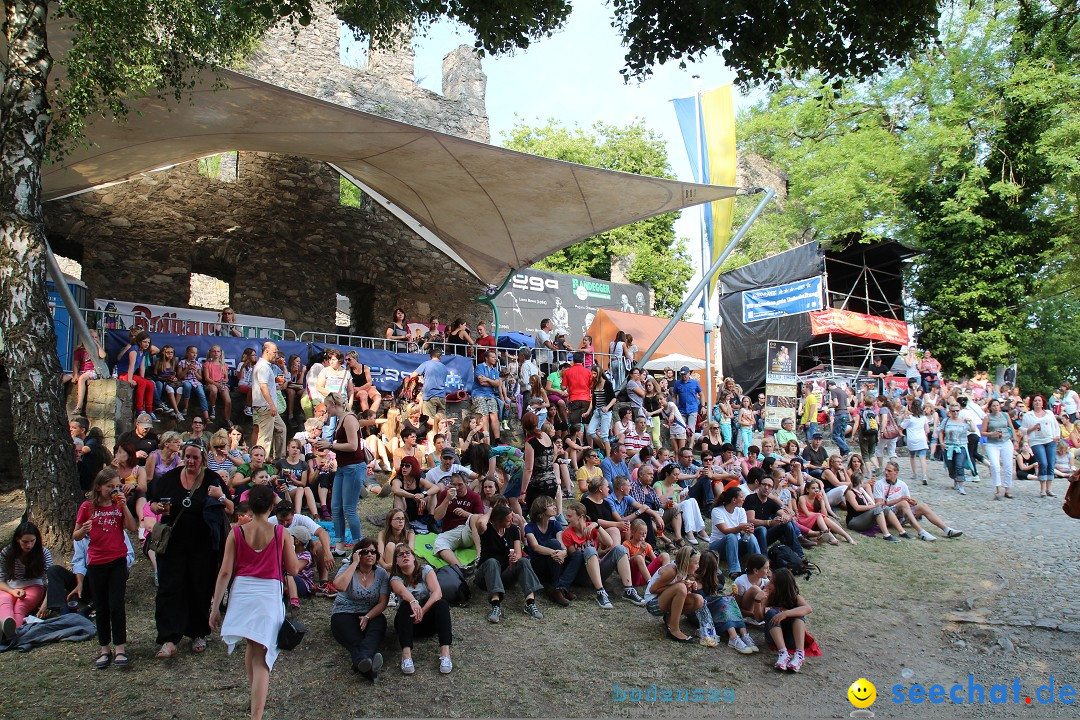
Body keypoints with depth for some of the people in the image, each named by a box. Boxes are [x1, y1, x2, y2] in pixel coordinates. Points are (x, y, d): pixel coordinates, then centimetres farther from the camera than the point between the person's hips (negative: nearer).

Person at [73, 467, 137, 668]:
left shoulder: (119, 505, 5)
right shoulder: (88, 507, 0)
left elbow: (132, 528, -6)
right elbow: (76, 537, 3)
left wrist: (124, 506, -12)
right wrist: (83, 530, -19)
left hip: (118, 561, 0)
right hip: (96, 563, 0)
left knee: (116, 605, -5)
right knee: (101, 608, 8)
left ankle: (120, 648, 1)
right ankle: (104, 649, 17)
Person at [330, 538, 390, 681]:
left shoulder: (381, 573, 5)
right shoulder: (348, 568, -2)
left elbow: (383, 602, -1)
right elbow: (339, 586, -26)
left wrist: (367, 617, -19)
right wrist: (355, 563, -19)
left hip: (370, 615, 1)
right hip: (344, 614, -1)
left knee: (379, 623, -35)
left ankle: (361, 660, -61)